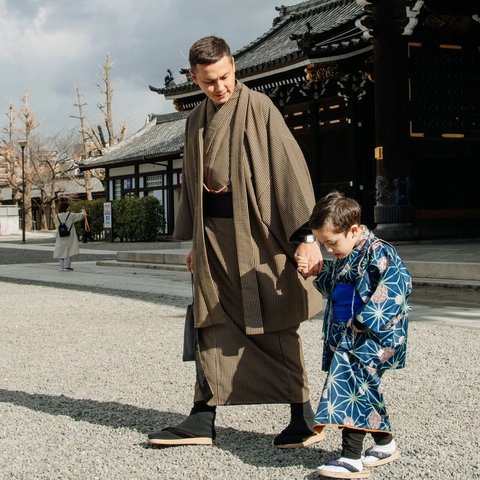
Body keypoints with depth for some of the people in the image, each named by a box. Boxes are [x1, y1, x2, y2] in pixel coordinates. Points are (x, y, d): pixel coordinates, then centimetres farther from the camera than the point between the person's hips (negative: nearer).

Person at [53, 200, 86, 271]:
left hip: (60, 237, 4)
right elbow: (80, 216, -1)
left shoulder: (57, 216, 1)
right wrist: (83, 212, 21)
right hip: (69, 236, -4)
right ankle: (66, 266, -3)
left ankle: (61, 266, 10)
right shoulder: (70, 215, -9)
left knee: (61, 250, 10)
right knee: (68, 251, 0)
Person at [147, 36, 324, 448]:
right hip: (213, 235, 6)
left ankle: (304, 420, 6)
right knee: (213, 325, 6)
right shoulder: (197, 120, 14)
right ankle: (204, 419, 11)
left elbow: (290, 168, -11)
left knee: (275, 326, -3)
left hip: (257, 232, -6)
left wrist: (305, 234, -18)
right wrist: (193, 241, 19)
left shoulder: (259, 109, -6)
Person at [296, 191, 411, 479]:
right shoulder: (342, 258, 15)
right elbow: (332, 288, 29)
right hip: (346, 336, 10)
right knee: (363, 389, 16)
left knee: (348, 377, -23)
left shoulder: (378, 253, -14)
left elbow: (397, 285, -25)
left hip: (372, 336, -10)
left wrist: (365, 320, -26)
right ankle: (385, 444, 35)